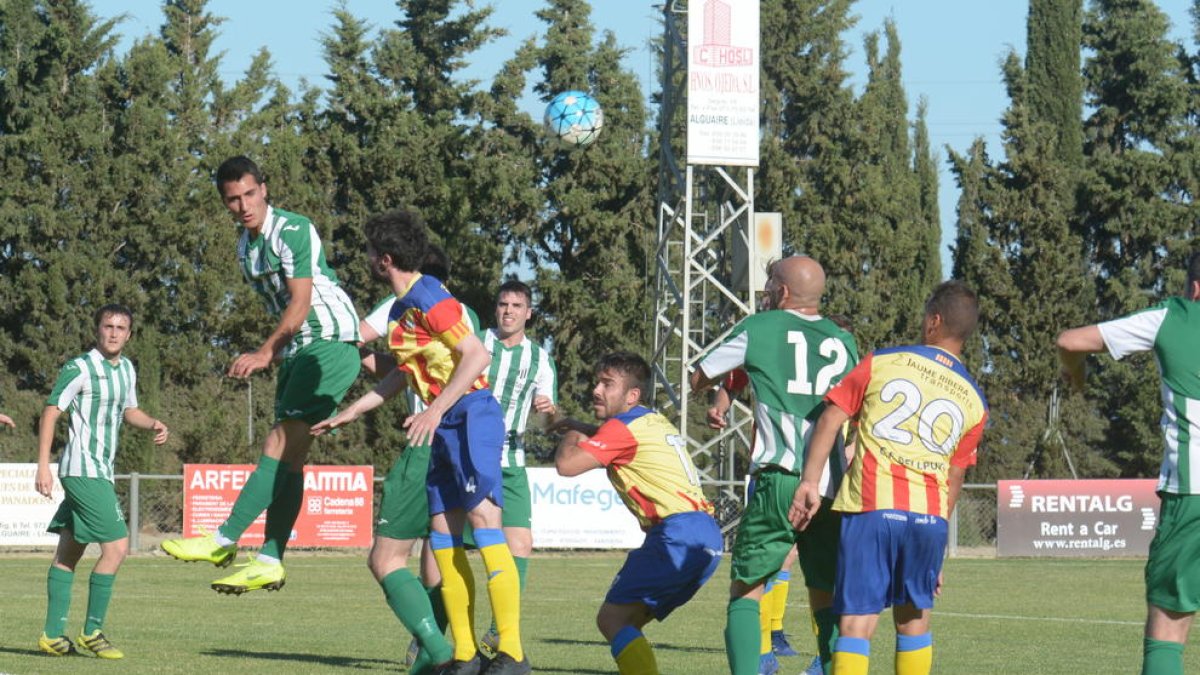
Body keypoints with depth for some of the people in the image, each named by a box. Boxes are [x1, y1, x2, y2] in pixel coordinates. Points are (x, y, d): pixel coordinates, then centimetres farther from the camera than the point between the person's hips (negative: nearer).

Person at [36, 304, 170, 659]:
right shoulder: (79, 369, -12)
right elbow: (50, 413, -11)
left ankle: (53, 635, 14)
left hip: (101, 471, 8)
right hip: (83, 469, -8)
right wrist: (43, 466, -17)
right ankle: (92, 631, -7)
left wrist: (153, 424, 6)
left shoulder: (127, 369, 12)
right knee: (116, 545, -15)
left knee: (69, 550, 11)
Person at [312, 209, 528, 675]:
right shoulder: (401, 308, 17)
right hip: (445, 428, 10)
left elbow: (477, 356, -19)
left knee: (484, 523, -16)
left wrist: (435, 410, -23)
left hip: (470, 418, -10)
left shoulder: (429, 299, -12)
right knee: (443, 538, 6)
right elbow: (405, 373, 31)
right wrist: (351, 412, 35)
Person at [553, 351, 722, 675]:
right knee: (627, 622, 16)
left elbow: (566, 465, -10)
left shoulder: (623, 427, -4)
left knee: (612, 619, -9)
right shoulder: (657, 422, 23)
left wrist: (571, 434, 10)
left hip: (678, 533, -9)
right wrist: (584, 430, 32)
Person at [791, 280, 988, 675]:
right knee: (913, 617, 17)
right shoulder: (974, 402, 14)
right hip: (929, 513, 3)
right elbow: (953, 479, 16)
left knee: (857, 622, -6)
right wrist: (937, 541, 21)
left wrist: (810, 482, 1)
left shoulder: (882, 363, 6)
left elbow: (831, 419, 0)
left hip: (870, 508, -3)